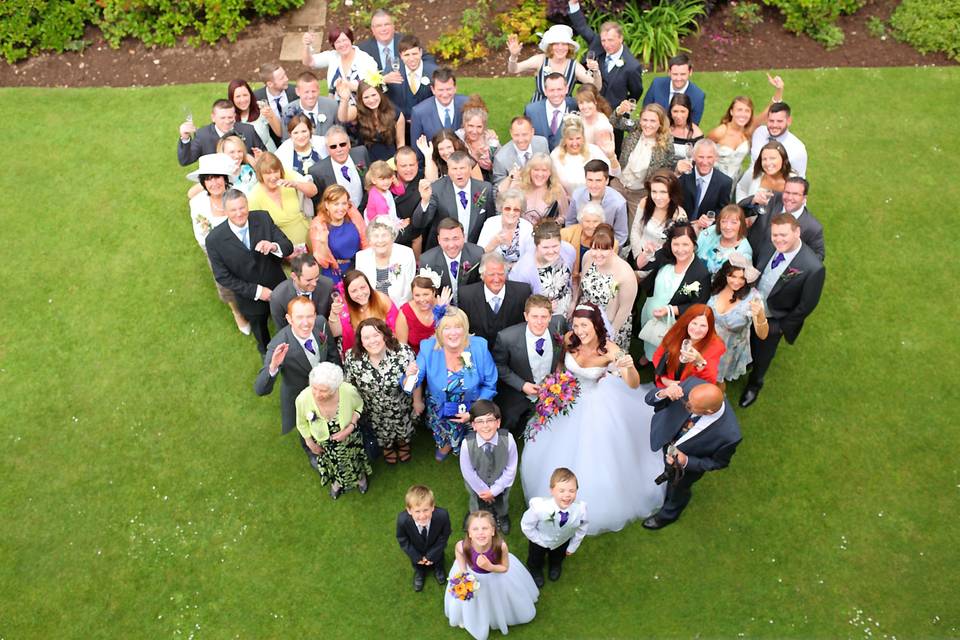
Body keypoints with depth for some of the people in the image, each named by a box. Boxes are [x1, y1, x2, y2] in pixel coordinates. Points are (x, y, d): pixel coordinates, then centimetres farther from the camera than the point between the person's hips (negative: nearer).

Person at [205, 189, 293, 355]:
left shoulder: (263, 218, -20)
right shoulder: (214, 239, -24)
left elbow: (288, 247, -18)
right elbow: (223, 277, -17)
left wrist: (274, 247, -41)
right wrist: (256, 291, -23)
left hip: (279, 289, 1)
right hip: (251, 298, -1)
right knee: (261, 336, 29)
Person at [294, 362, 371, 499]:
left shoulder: (349, 391, -40)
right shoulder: (303, 399, -38)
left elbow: (359, 406, -13)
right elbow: (302, 423, -13)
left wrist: (350, 428, -25)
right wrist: (310, 443, -1)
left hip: (349, 439, 0)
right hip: (324, 444, 0)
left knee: (355, 461, 31)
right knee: (333, 465, 32)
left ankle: (360, 476, 67)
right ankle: (337, 480, 67)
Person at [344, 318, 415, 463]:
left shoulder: (403, 352, -29)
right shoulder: (352, 358, -25)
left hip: (401, 407, -1)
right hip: (374, 413, 1)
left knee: (403, 429, 30)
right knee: (382, 435, 29)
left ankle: (403, 443, 65)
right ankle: (386, 447, 65)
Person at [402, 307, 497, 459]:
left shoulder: (479, 347, -17)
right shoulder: (429, 348, -16)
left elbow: (489, 385, -7)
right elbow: (410, 386, -11)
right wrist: (410, 376, -31)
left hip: (473, 408, -1)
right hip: (439, 410, 1)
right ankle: (446, 444, 28)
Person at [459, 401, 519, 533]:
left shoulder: (508, 440, -35)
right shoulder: (467, 444, -37)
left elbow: (511, 469, -21)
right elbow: (467, 471, -21)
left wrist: (494, 490, -17)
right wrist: (482, 490, -12)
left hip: (500, 486, 1)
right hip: (477, 486, -1)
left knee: (502, 507, 35)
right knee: (478, 508, 32)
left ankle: (502, 517, 71)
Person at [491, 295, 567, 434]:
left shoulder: (559, 324, -20)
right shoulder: (506, 337, -29)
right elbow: (499, 365, -12)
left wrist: (559, 364, -4)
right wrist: (522, 385, -20)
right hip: (517, 399, -3)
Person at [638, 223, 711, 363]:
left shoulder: (701, 272, -27)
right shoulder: (665, 256, -15)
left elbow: (697, 306, -21)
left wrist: (670, 310, -31)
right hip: (649, 312, 4)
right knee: (649, 342, 34)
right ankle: (647, 355, 65)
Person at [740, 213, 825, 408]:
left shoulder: (813, 268, -30)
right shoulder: (766, 248, -17)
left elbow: (806, 305, -19)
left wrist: (781, 327, -13)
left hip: (772, 322, -3)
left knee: (762, 356, 22)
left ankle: (753, 385, 54)